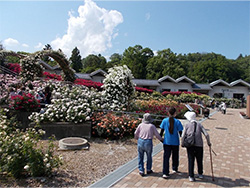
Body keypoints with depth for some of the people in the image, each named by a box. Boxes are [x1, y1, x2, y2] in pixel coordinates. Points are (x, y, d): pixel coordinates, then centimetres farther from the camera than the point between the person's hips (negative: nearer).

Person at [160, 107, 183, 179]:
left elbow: (162, 131, 0)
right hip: (175, 142, 0)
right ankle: (174, 169, 39)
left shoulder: (164, 121, -6)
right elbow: (180, 133, -4)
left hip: (167, 142, 0)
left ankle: (165, 173, 0)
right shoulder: (177, 122, -10)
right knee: (175, 156, 20)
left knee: (166, 157, 4)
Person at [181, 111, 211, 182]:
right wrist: (208, 142, 12)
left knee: (191, 161, 7)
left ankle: (191, 176, 11)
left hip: (190, 145, -2)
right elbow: (206, 135, -2)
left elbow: (183, 136, -5)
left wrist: (182, 144, 9)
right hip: (199, 145, 2)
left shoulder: (187, 125, -1)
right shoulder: (199, 124, 4)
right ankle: (200, 174, 35)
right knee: (199, 160, 18)